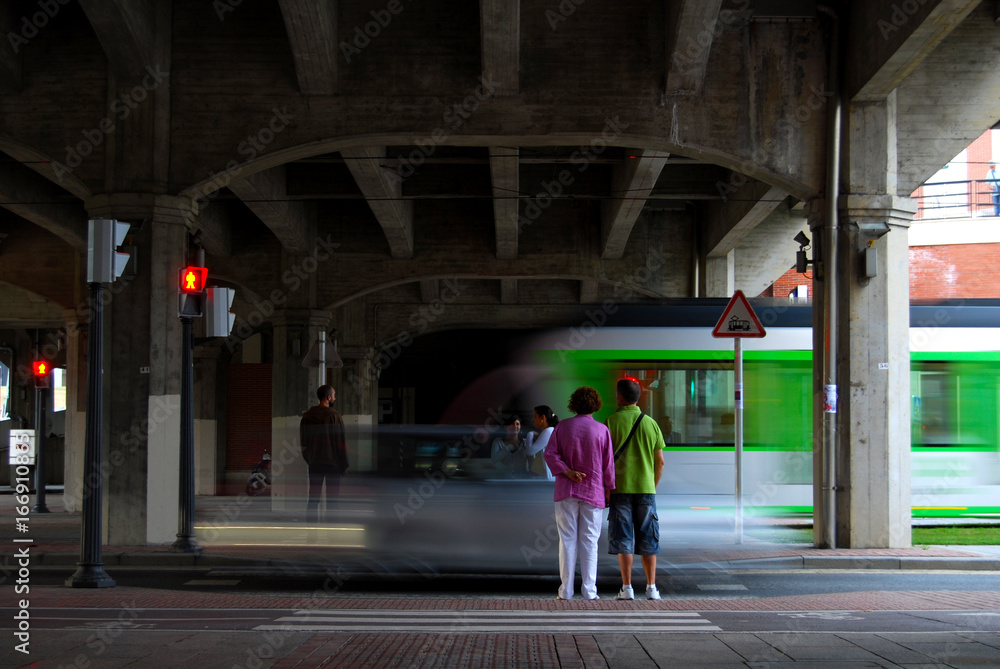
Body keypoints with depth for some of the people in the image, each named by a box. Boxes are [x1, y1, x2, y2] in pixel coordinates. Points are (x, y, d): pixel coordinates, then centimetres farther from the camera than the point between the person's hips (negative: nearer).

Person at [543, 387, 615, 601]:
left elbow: (550, 454, -6)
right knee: (589, 542, 4)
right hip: (593, 492, -1)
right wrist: (609, 490, 6)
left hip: (566, 491, 1)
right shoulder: (602, 430, -2)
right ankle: (589, 591, 2)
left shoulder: (562, 427, 2)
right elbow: (608, 463, 0)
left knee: (568, 540, 4)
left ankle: (566, 590, 3)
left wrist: (567, 472, -10)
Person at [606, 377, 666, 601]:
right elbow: (660, 461, 7)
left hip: (621, 489, -2)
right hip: (646, 489, 3)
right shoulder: (651, 423, 6)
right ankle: (651, 587, 7)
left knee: (623, 540, 1)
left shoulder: (613, 421, -4)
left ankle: (627, 588, -2)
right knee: (648, 540, 9)